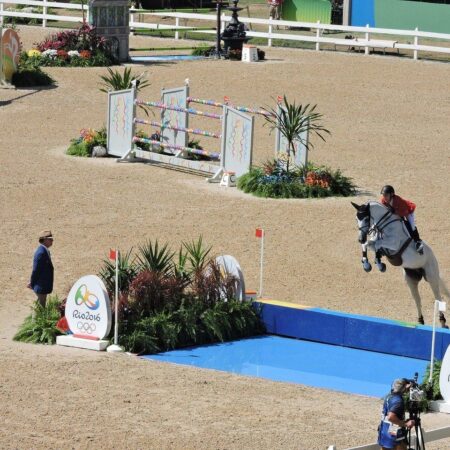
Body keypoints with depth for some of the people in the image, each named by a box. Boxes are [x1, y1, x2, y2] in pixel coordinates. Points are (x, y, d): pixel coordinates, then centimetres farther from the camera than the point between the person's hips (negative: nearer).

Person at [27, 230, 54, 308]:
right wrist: (32, 283, -12)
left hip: (44, 286, 10)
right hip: (41, 286, -10)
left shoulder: (45, 251, 10)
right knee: (41, 307, -4)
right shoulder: (41, 252, -22)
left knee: (41, 306, 18)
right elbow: (36, 269, -20)